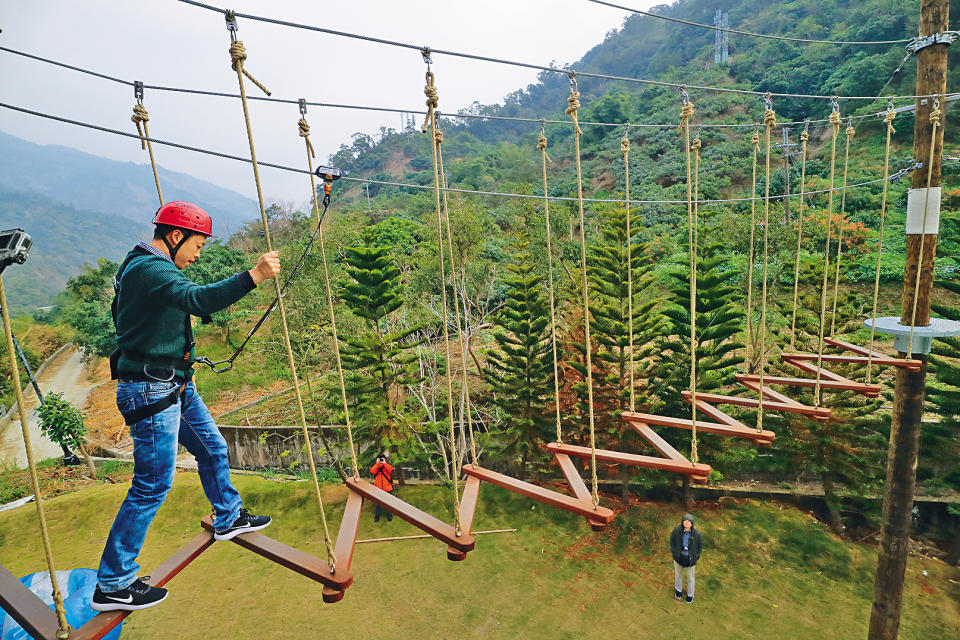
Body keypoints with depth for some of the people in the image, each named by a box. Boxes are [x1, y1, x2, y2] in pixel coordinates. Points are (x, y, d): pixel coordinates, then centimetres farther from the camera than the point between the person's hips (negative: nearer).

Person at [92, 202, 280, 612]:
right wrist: (253, 276, -44)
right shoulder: (149, 269, -19)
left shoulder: (147, 267, 15)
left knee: (213, 449, 20)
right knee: (153, 484, -3)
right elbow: (198, 299, -39)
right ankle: (112, 585, 12)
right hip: (151, 391, -11)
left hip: (176, 386, 11)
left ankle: (229, 519, 39)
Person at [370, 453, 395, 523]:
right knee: (378, 503, 10)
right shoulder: (375, 466, 5)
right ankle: (376, 516, 26)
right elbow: (372, 471, -16)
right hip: (378, 488, 1)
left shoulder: (388, 465, 1)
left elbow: (391, 470, -23)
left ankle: (389, 516, 23)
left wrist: (384, 463, -21)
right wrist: (377, 463, -16)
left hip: (387, 488, -1)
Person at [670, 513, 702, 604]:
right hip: (678, 558, 1)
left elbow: (698, 546, -1)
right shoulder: (677, 530, -21)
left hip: (690, 560, 0)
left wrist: (696, 557, -2)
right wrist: (673, 551, -4)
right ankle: (678, 590, 51)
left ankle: (690, 594, 46)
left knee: (690, 577, 21)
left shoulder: (696, 534, -20)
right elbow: (672, 539, -1)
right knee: (678, 574, 24)